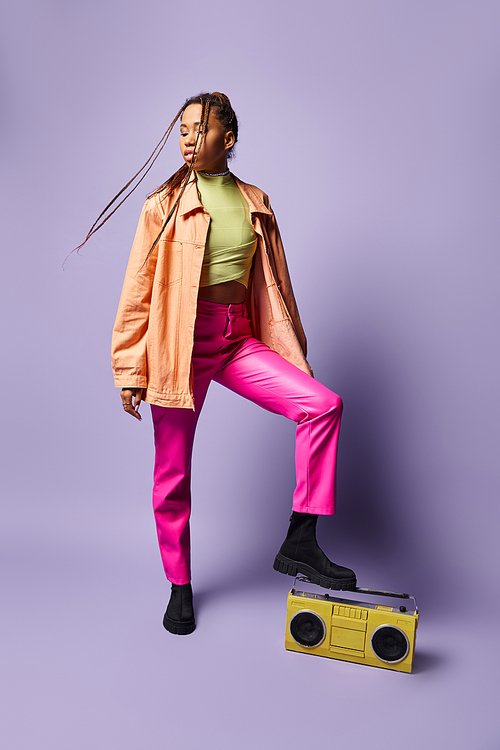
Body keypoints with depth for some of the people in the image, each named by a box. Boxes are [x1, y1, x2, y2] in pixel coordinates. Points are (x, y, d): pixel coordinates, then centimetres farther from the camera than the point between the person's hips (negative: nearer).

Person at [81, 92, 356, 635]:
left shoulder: (255, 202, 10)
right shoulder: (163, 204, 0)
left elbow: (274, 284, 14)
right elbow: (137, 291, -1)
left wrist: (293, 354, 14)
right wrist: (130, 370, -4)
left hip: (240, 341, 3)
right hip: (181, 343, -3)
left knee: (323, 404, -16)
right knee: (173, 473, 3)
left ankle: (299, 543, -5)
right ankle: (179, 586, 25)